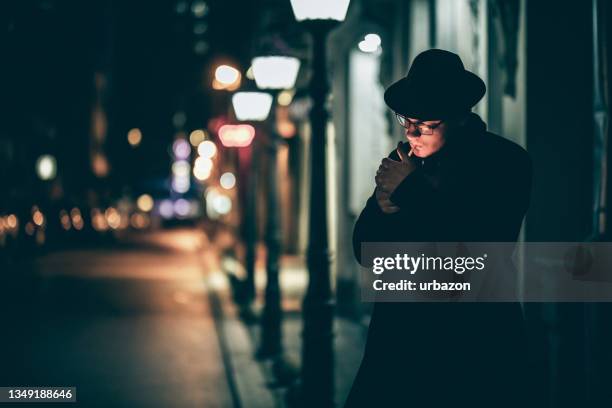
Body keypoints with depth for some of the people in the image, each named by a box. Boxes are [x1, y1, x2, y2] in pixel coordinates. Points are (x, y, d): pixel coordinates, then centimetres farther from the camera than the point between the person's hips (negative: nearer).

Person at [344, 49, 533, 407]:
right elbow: (366, 249, 5)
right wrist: (385, 205, -16)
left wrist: (412, 191, -15)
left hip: (477, 345, -4)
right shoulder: (403, 162, 6)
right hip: (400, 337, 4)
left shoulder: (507, 162, -8)